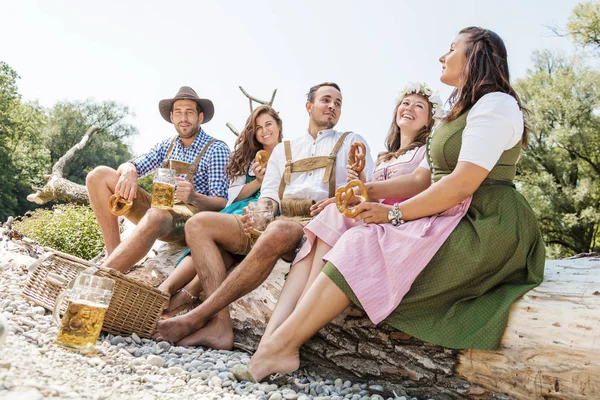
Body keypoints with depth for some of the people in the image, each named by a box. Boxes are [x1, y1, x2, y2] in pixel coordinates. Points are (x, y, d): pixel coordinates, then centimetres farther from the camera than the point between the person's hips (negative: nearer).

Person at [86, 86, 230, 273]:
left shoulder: (217, 149, -5)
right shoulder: (167, 146, 12)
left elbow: (221, 203, -12)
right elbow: (128, 165, 9)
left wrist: (195, 198, -35)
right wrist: (129, 171, -18)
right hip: (159, 208, 7)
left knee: (157, 215, -42)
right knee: (99, 175, -5)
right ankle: (114, 255, -17)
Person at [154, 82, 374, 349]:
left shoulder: (351, 142, 19)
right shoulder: (283, 150, 28)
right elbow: (269, 196, 18)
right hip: (274, 222, 5)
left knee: (277, 233, -41)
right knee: (198, 224, -14)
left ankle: (196, 317, -33)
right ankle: (219, 325, -30)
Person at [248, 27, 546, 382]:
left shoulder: (496, 103, -6)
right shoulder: (457, 115, 25)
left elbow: (463, 183, -18)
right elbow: (422, 179, 16)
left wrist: (395, 213, -16)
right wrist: (370, 190, 1)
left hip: (485, 229, -8)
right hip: (451, 220, 9)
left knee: (364, 245, -25)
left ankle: (282, 343, -19)